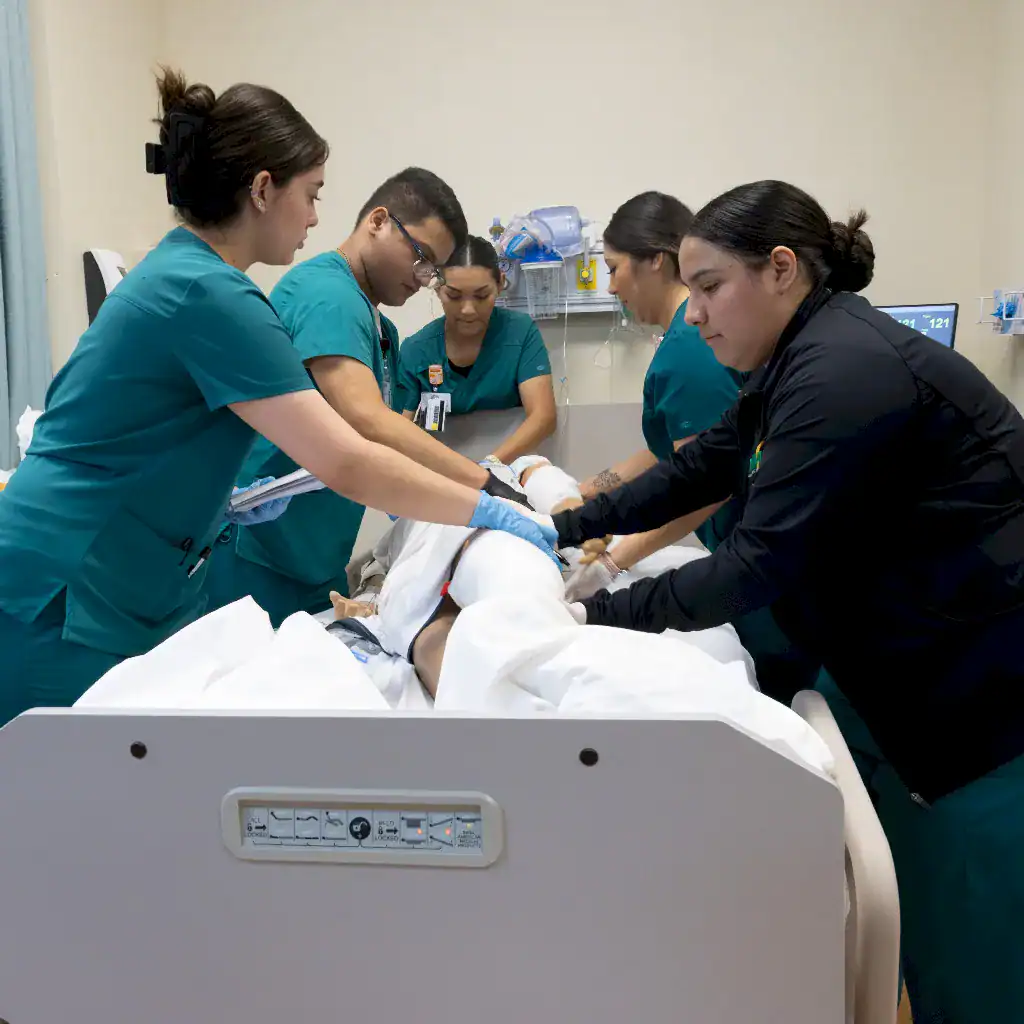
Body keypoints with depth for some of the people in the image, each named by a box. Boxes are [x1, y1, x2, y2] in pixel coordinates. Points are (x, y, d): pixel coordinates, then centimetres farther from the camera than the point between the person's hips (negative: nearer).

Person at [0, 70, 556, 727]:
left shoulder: (175, 271, 11)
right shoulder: (208, 295, -20)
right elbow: (349, 464, -23)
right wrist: (488, 512, -12)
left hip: (123, 594, 9)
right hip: (67, 606, -9)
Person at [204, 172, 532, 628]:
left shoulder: (382, 329, 14)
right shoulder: (326, 292, -17)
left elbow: (388, 438, 11)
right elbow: (364, 422, -30)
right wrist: (484, 485, -31)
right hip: (259, 560, -9)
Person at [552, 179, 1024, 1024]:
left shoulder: (844, 370, -24)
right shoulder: (808, 358, 9)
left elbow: (766, 560, -26)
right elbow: (701, 467, 12)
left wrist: (600, 617, -21)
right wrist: (567, 527, 5)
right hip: (917, 672, 10)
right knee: (913, 917, 18)